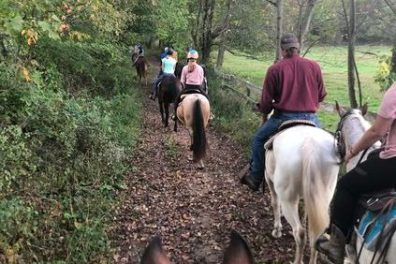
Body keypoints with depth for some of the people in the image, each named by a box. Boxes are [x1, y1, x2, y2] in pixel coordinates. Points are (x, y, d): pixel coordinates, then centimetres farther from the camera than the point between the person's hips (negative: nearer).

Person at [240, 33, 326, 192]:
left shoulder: (274, 69, -4)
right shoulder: (314, 66, 3)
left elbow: (266, 100, -1)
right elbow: (321, 95, 12)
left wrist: (264, 117, 18)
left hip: (283, 117, -2)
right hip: (310, 117, 3)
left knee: (258, 139, 20)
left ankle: (255, 177, 22)